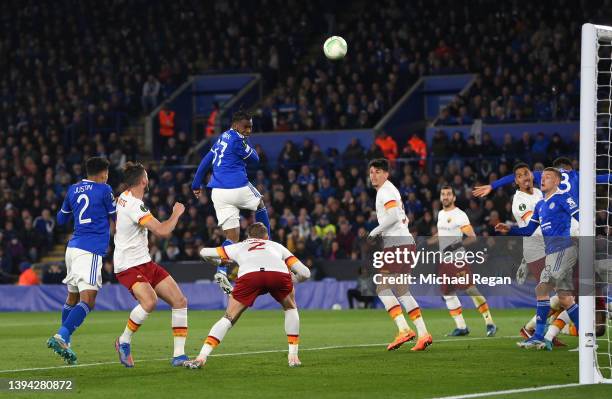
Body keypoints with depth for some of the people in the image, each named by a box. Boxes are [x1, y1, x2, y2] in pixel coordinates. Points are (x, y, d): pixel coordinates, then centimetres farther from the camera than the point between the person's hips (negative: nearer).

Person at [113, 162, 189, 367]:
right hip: (129, 266, -10)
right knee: (149, 301, -33)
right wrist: (176, 213, -9)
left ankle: (179, 354, 0)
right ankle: (124, 341, -9)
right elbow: (163, 231, -26)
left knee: (180, 301, 0)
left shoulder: (124, 197, 9)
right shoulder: (135, 205, -21)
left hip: (144, 262, 10)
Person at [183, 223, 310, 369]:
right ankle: (293, 357, 22)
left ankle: (201, 357, 1)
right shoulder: (277, 246, 39)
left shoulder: (239, 246, 40)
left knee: (228, 318, 15)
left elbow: (204, 252, 47)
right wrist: (292, 280, 53)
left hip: (248, 274, 0)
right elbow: (305, 273, 31)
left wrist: (218, 263, 68)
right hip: (280, 273, 0)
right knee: (290, 309, 30)